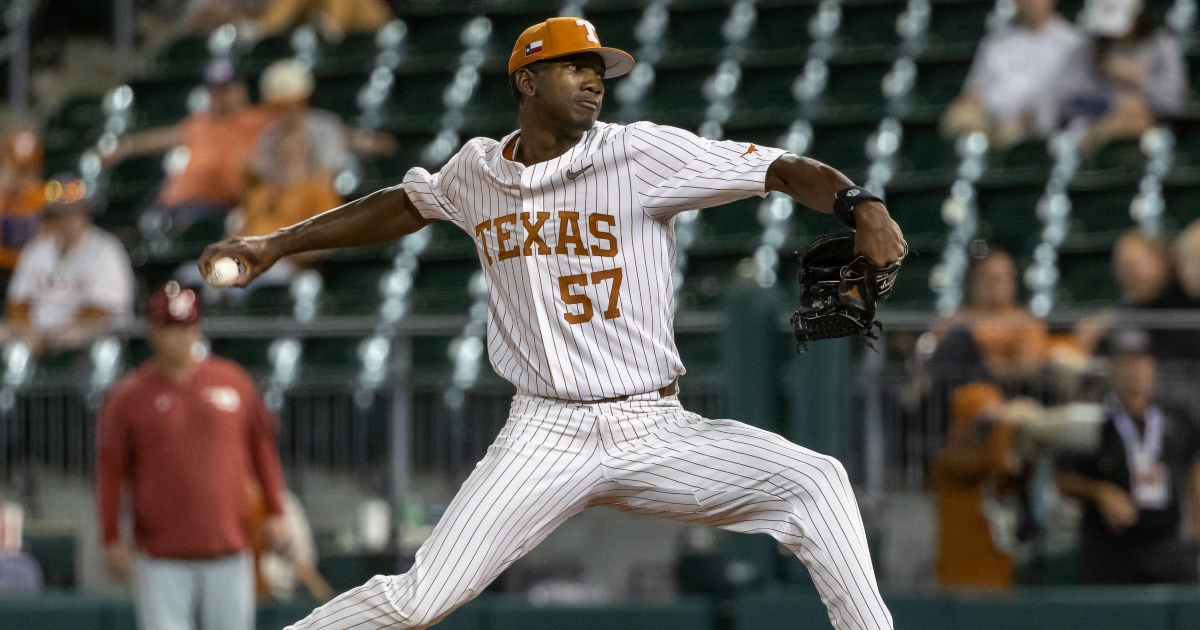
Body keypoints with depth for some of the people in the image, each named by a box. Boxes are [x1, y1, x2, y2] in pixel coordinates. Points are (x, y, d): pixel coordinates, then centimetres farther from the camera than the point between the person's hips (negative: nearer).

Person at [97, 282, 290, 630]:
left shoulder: (234, 382, 7)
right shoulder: (127, 396, 0)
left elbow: (262, 445, 15)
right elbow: (110, 469, 2)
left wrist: (275, 512, 12)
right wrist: (111, 539, -2)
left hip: (229, 551, 2)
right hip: (160, 559, -2)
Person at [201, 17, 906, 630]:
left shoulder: (642, 153, -6)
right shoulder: (478, 168, 7)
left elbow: (779, 169, -12)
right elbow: (407, 204, 28)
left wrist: (860, 203, -32)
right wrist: (277, 244, 27)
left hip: (656, 433, -1)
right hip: (546, 438, 1)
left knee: (813, 480, -21)